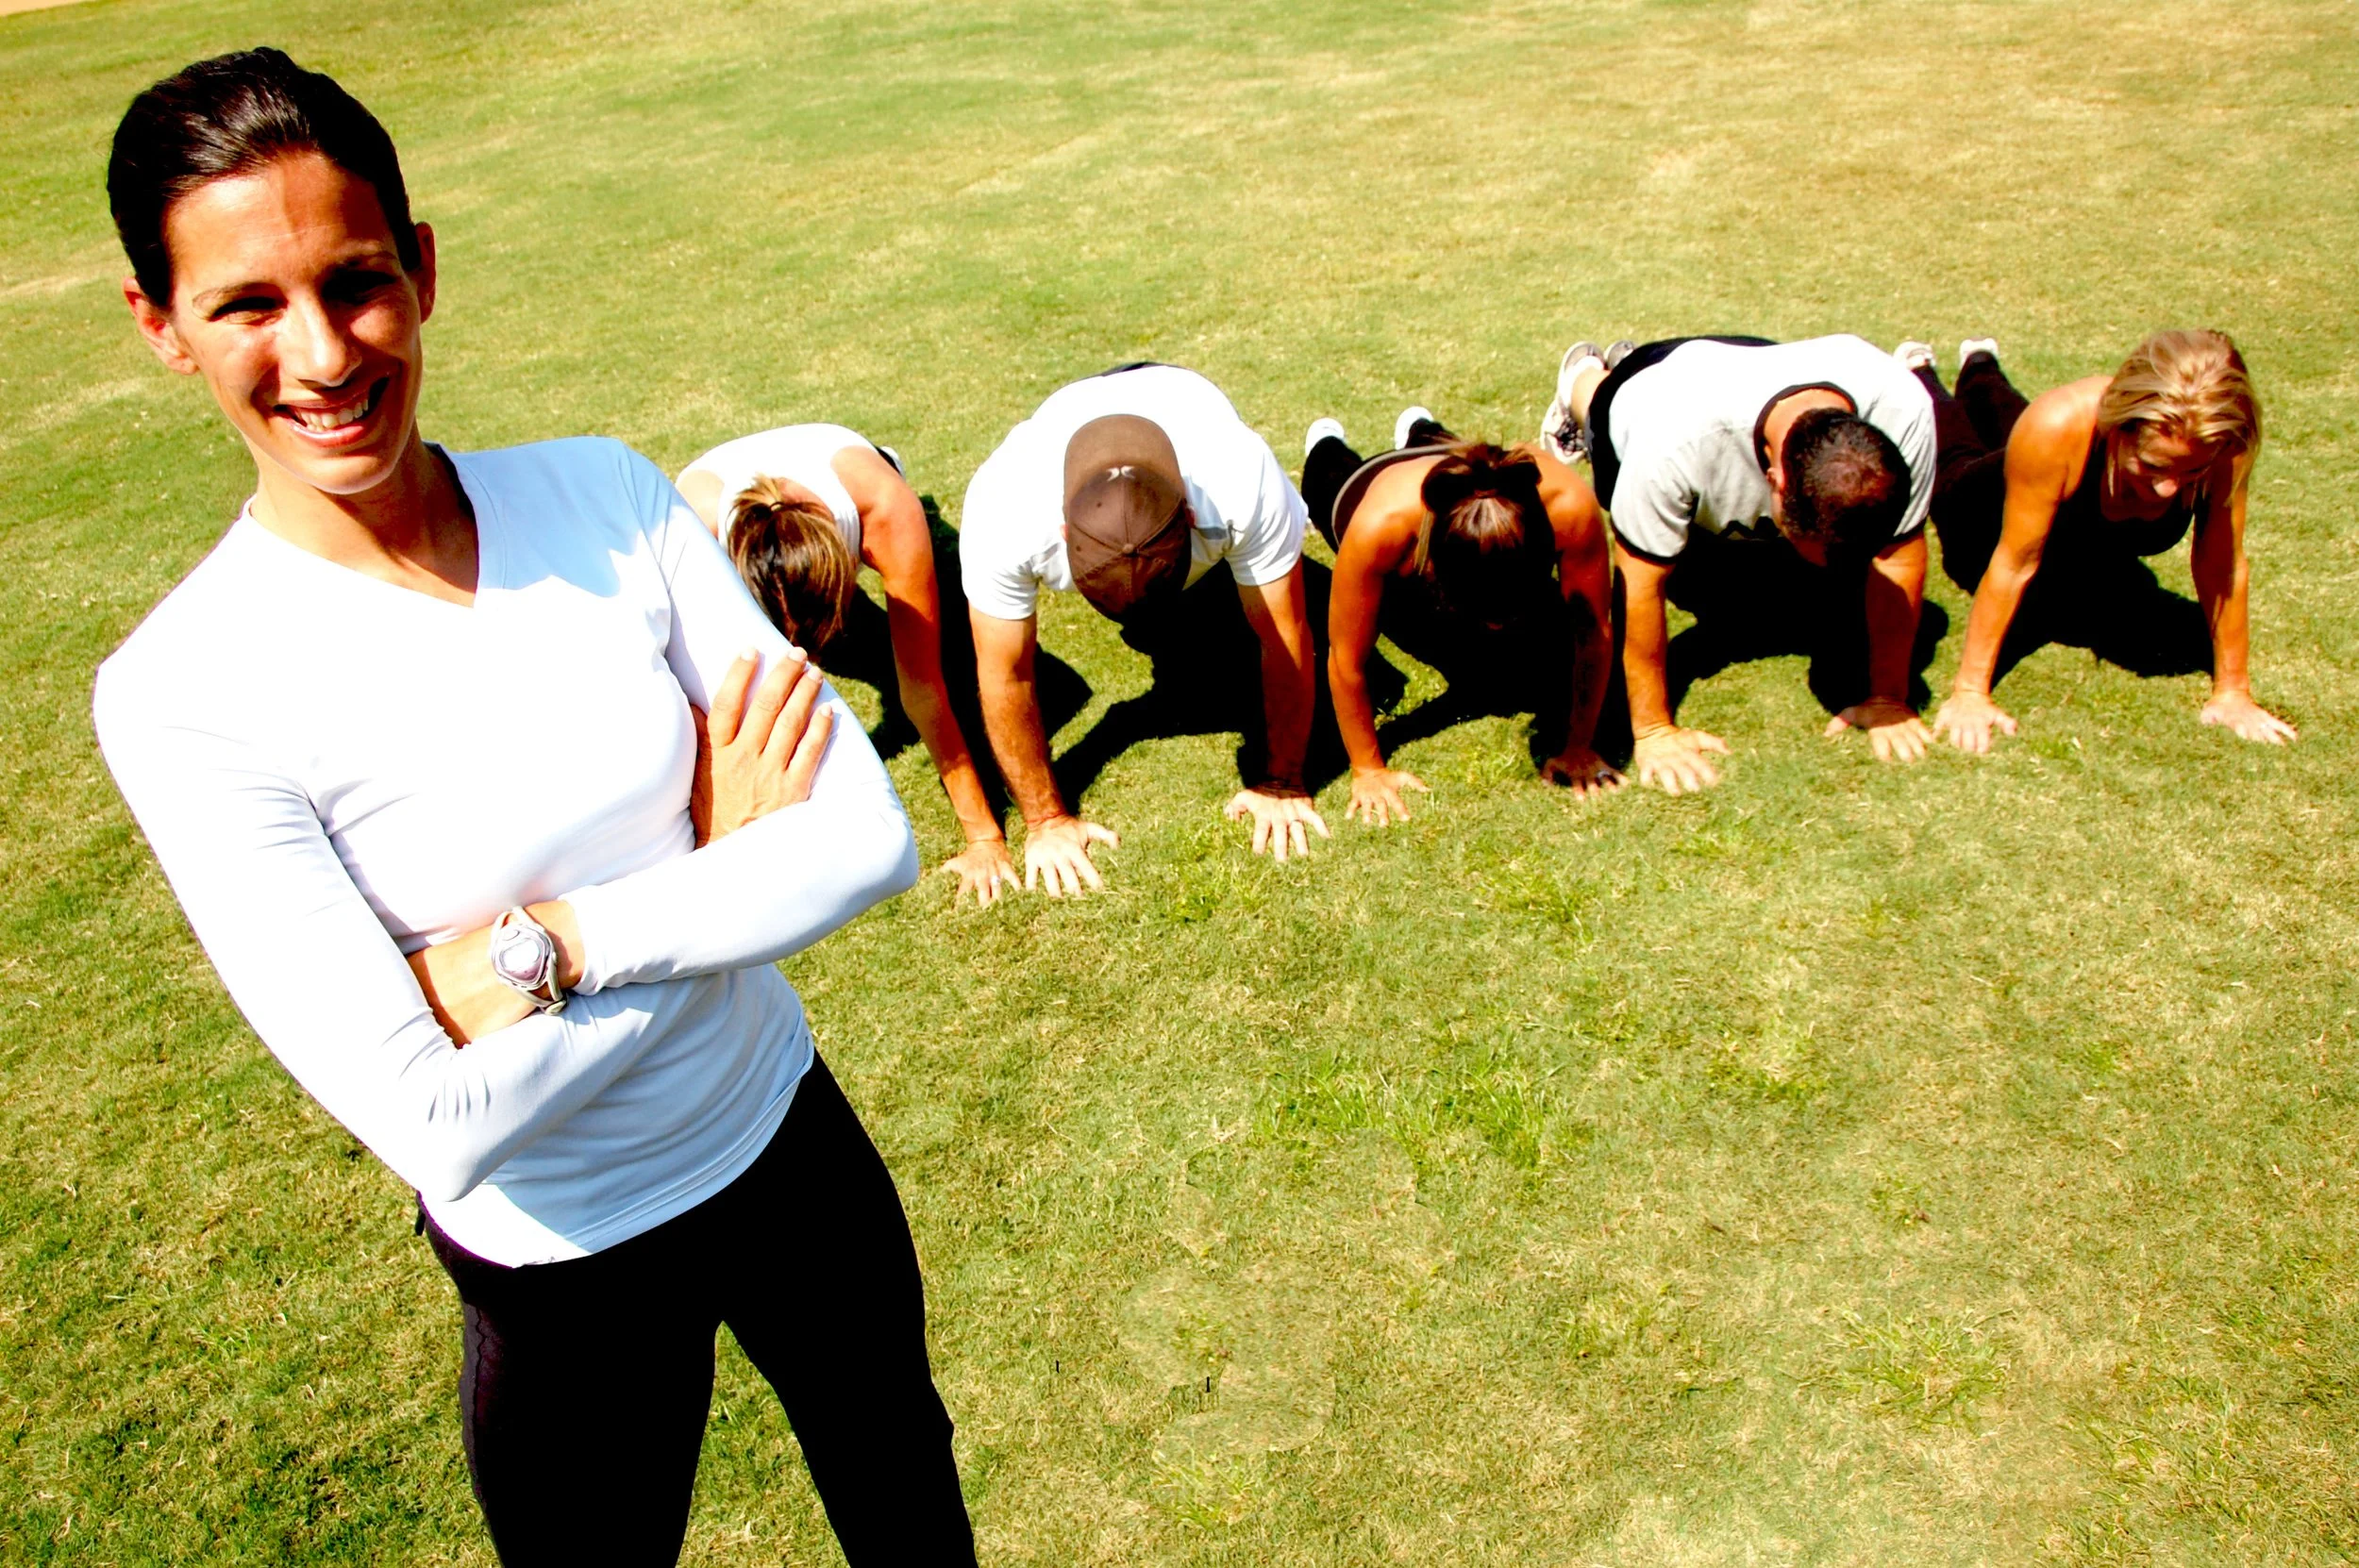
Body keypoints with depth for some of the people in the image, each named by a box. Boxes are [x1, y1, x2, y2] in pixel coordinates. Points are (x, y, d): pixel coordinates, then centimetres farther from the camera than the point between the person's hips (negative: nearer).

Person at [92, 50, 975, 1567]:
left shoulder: (606, 494, -12)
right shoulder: (188, 692, -21)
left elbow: (871, 836, -17)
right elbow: (434, 1125, -26)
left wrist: (540, 948, -24)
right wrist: (723, 875, -20)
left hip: (795, 1138, 4)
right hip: (564, 1269, -3)